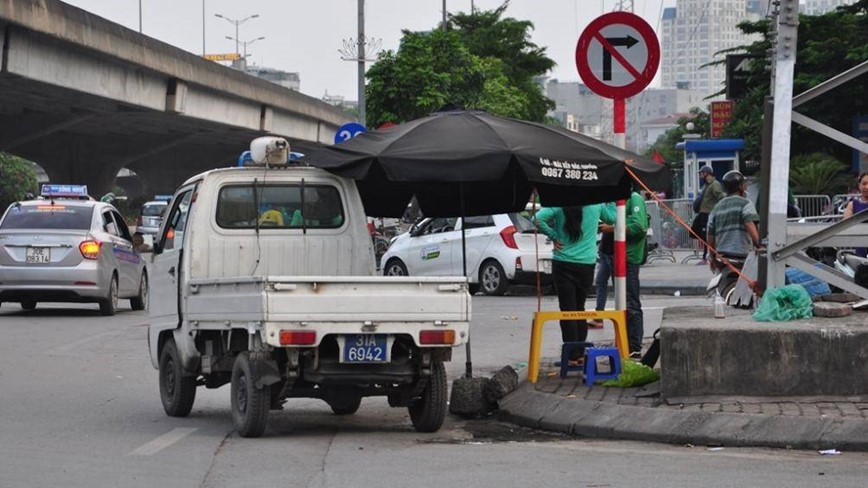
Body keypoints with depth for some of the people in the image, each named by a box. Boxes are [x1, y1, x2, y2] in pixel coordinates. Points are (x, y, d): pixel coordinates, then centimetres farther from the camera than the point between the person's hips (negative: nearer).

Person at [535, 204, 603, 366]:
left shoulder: (558, 206, -9)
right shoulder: (596, 205, -3)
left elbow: (538, 219, -20)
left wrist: (553, 236, -8)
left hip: (563, 264, -3)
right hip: (587, 264, 3)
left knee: (568, 309, 0)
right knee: (580, 308, 16)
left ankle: (573, 356, -3)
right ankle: (580, 354, 18)